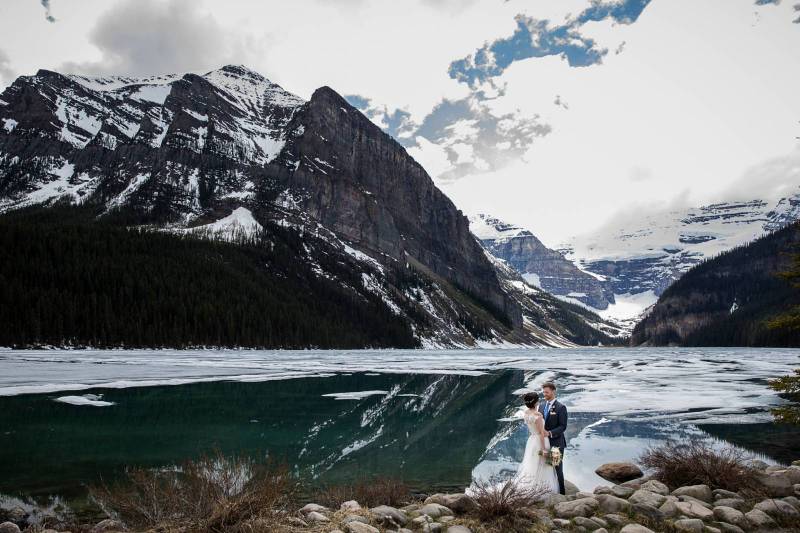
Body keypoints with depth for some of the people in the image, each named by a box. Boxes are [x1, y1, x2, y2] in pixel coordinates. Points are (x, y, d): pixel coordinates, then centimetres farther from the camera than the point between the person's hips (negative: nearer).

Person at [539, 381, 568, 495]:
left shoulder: (560, 407, -11)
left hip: (556, 443, -5)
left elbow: (563, 426, -14)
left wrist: (550, 433, -24)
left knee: (557, 469, 5)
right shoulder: (541, 405, 8)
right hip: (544, 442, 5)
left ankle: (561, 492, 18)